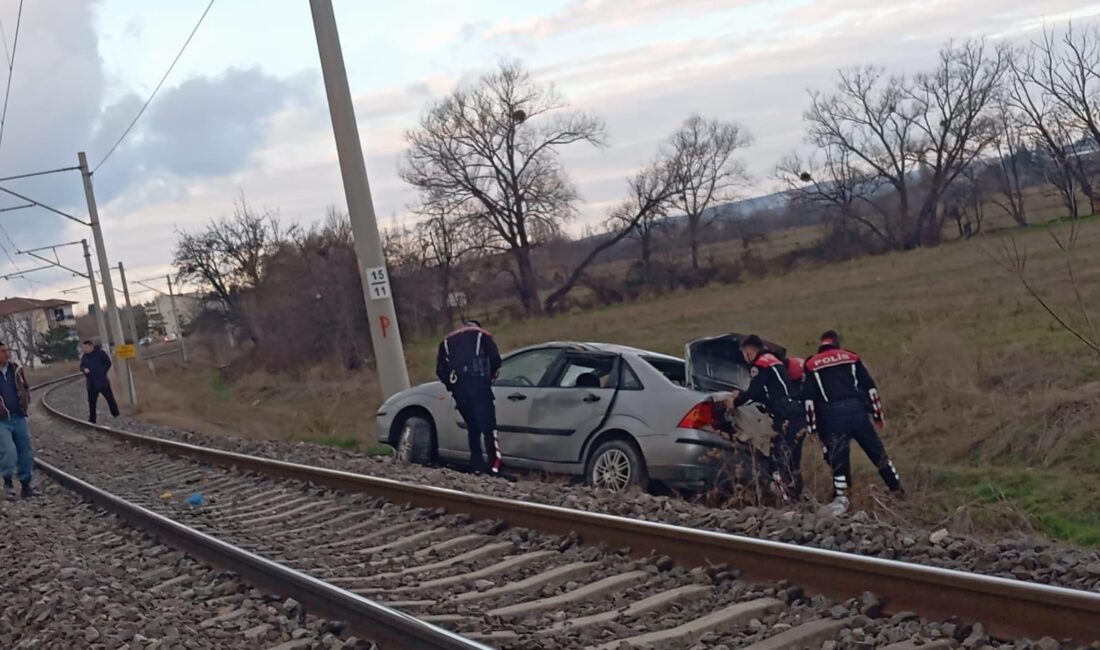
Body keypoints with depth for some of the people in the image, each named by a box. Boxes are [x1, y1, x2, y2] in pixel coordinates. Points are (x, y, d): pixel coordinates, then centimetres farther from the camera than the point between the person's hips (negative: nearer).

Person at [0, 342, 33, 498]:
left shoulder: (16, 370, 4)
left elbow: (26, 387, 21)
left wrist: (26, 403, 10)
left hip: (19, 418, 5)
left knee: (26, 452, 7)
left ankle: (25, 484, 20)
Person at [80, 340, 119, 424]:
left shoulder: (100, 353, -7)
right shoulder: (84, 356, 7)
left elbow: (108, 363, -1)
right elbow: (82, 366, 14)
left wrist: (102, 372, -6)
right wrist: (84, 369, -9)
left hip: (102, 381, -4)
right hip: (91, 383, 5)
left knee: (110, 398, 0)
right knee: (91, 401, 7)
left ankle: (116, 415, 11)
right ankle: (92, 419, 14)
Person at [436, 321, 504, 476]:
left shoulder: (447, 341, 29)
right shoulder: (481, 335, 21)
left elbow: (440, 369, 16)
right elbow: (495, 359, 6)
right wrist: (489, 377, 21)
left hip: (457, 386, 4)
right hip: (477, 381, -3)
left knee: (472, 426, 12)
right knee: (487, 423, -8)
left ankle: (477, 464, 6)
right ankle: (494, 465, -18)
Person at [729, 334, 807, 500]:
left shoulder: (759, 363, -2)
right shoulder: (775, 360, 27)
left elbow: (755, 392, -11)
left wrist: (736, 401, 4)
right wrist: (741, 396, 30)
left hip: (786, 416, -9)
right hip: (798, 413, 9)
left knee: (780, 456, -11)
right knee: (792, 457, 12)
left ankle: (787, 496, -15)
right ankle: (795, 495, 15)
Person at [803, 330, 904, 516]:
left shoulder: (811, 365, 9)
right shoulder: (851, 357, 13)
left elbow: (809, 398, 3)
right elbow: (870, 387, 10)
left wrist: (813, 427, 5)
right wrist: (878, 415, 15)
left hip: (832, 417, -1)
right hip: (857, 411, 1)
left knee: (837, 458, 3)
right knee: (879, 454, 12)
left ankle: (841, 498, -7)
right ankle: (898, 491, 20)